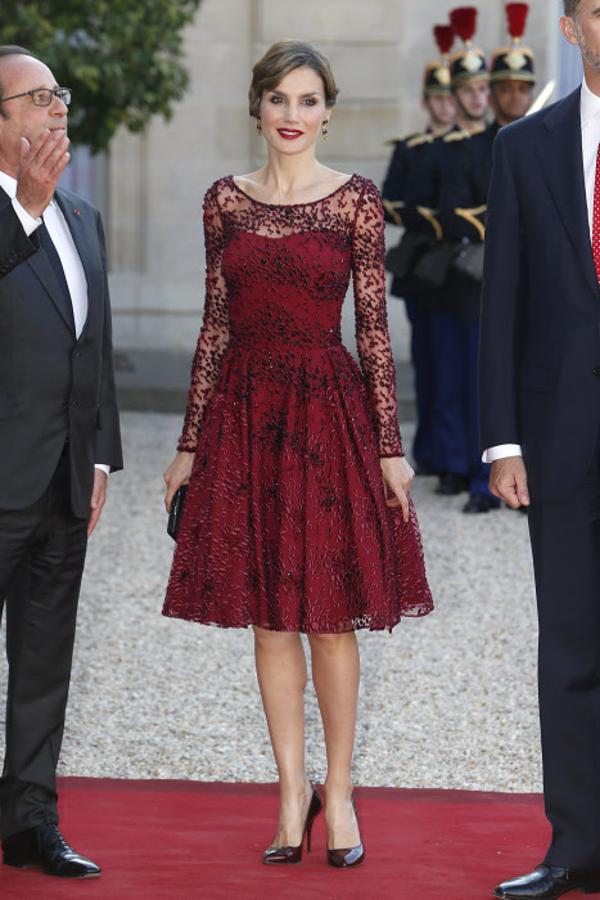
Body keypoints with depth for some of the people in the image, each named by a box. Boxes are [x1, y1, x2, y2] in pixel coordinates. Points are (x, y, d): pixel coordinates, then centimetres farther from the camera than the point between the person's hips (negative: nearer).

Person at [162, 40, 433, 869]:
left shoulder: (356, 201, -2)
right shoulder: (226, 201, 6)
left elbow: (374, 327, -2)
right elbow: (216, 325, 8)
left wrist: (390, 446, -5)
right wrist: (190, 443, 7)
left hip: (329, 409, -2)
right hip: (244, 411, 3)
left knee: (330, 613, 2)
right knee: (270, 618, 6)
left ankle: (339, 791, 15)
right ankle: (293, 789, 17)